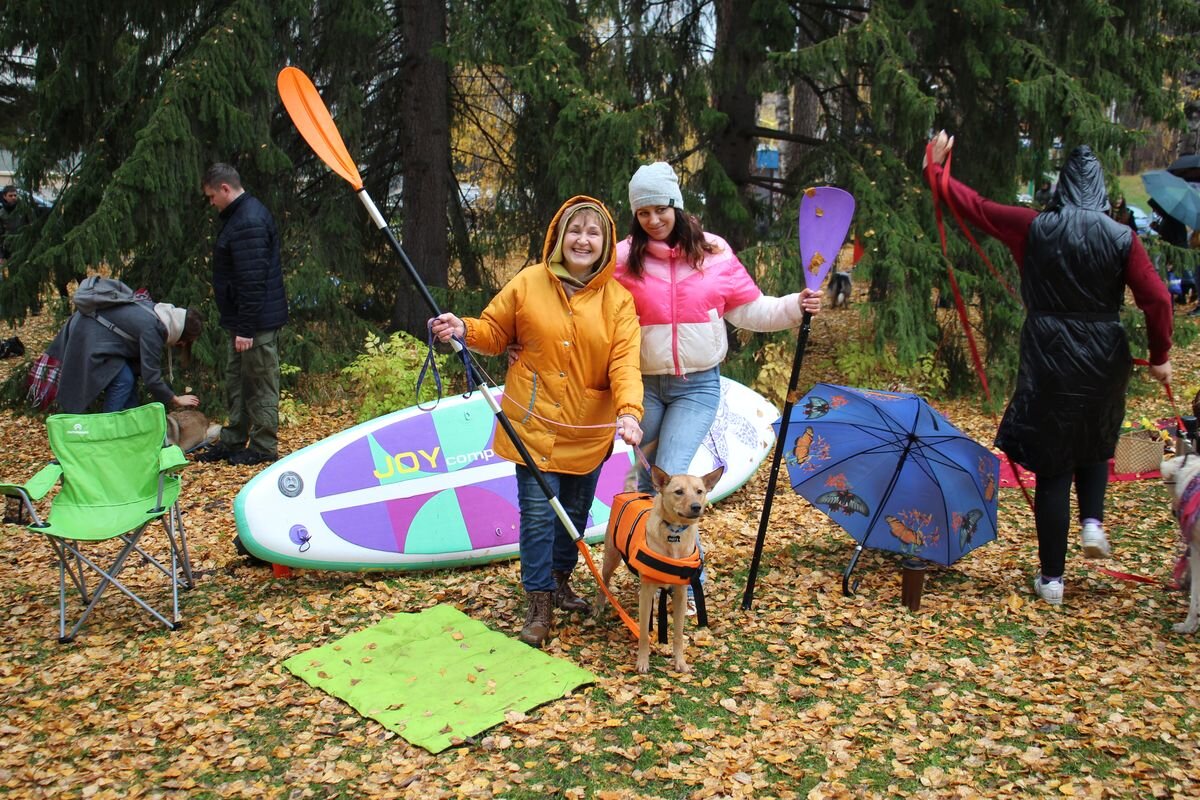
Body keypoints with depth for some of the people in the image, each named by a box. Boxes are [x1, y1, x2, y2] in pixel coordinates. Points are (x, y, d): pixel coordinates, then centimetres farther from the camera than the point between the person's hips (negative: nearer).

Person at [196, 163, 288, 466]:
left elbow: (252, 280, -24)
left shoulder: (249, 222, -19)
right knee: (236, 381, 18)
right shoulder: (241, 216, 16)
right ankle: (233, 441, 28)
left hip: (258, 320, -11)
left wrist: (245, 328, -23)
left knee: (261, 384, -2)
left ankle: (263, 447, 7)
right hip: (246, 320, 11)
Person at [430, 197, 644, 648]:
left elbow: (625, 361, -12)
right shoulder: (528, 284, -3)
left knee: (574, 511, 16)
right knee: (539, 513, -4)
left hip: (589, 429, 2)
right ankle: (539, 606, 10)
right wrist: (464, 330, -16)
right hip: (534, 423, -2)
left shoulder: (618, 299, -2)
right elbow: (495, 333, 5)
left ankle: (560, 579, 40)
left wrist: (629, 412, -27)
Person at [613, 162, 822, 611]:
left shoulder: (714, 253, -1)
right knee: (648, 480, 11)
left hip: (698, 386, -1)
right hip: (644, 385, 1)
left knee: (671, 478, -12)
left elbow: (748, 309, 6)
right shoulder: (624, 258, -3)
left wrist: (795, 306, -7)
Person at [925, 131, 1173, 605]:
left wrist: (936, 166, 17)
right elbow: (1157, 300, -7)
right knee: (1094, 446, 29)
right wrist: (1159, 357, 6)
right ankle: (1092, 521, 9)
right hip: (1104, 360, 1)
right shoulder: (1121, 238, -4)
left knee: (1052, 465, 5)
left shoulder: (1035, 228, -6)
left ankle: (1052, 578, 10)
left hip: (1048, 359, -1)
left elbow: (973, 206, 2)